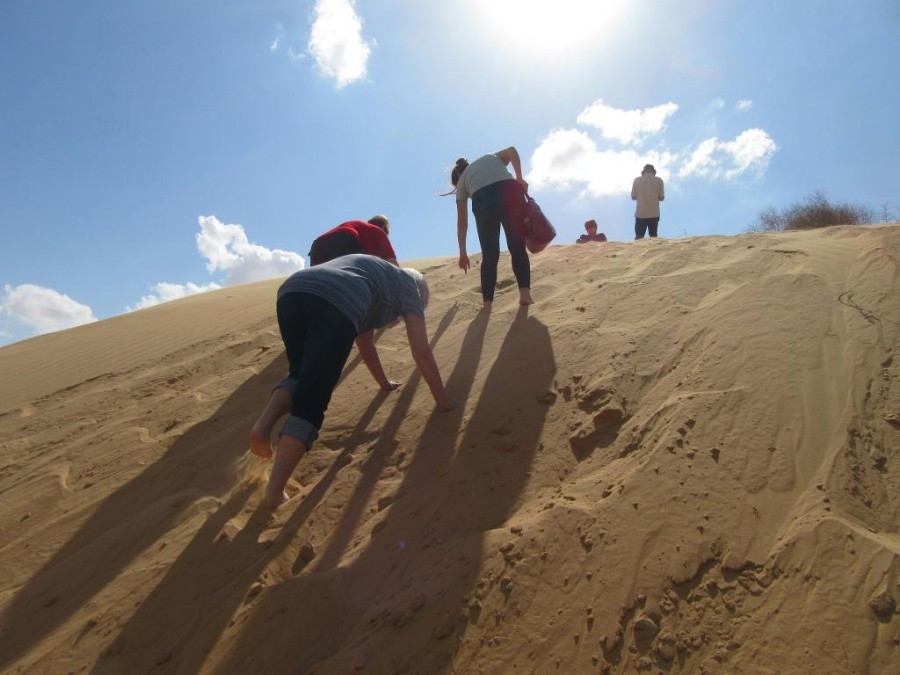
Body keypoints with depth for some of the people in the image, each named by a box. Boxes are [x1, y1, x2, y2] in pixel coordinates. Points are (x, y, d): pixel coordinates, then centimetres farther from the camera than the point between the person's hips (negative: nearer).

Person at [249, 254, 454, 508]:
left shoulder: (369, 271, 46)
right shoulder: (408, 285, 29)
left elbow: (364, 342, 53)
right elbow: (422, 352, 23)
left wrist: (384, 383, 64)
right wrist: (443, 401, 32)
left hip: (290, 293, 7)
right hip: (336, 304, -6)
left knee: (301, 376, 24)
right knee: (310, 404, -6)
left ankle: (264, 421, -2)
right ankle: (274, 492, -13)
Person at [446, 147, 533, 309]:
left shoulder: (462, 181, 32)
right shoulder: (492, 157, 39)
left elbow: (462, 222, 27)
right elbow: (512, 151, 14)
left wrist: (463, 253, 31)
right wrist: (520, 179, 12)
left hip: (483, 200, 0)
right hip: (510, 190, 1)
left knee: (489, 255, 9)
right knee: (518, 248, 7)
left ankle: (488, 303, 3)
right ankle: (525, 293, -9)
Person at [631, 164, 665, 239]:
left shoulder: (637, 180, -2)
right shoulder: (659, 181, -1)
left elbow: (633, 196, 3)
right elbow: (661, 197, 1)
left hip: (640, 213, -1)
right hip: (654, 214, 1)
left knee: (639, 238, 3)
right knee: (653, 236, 10)